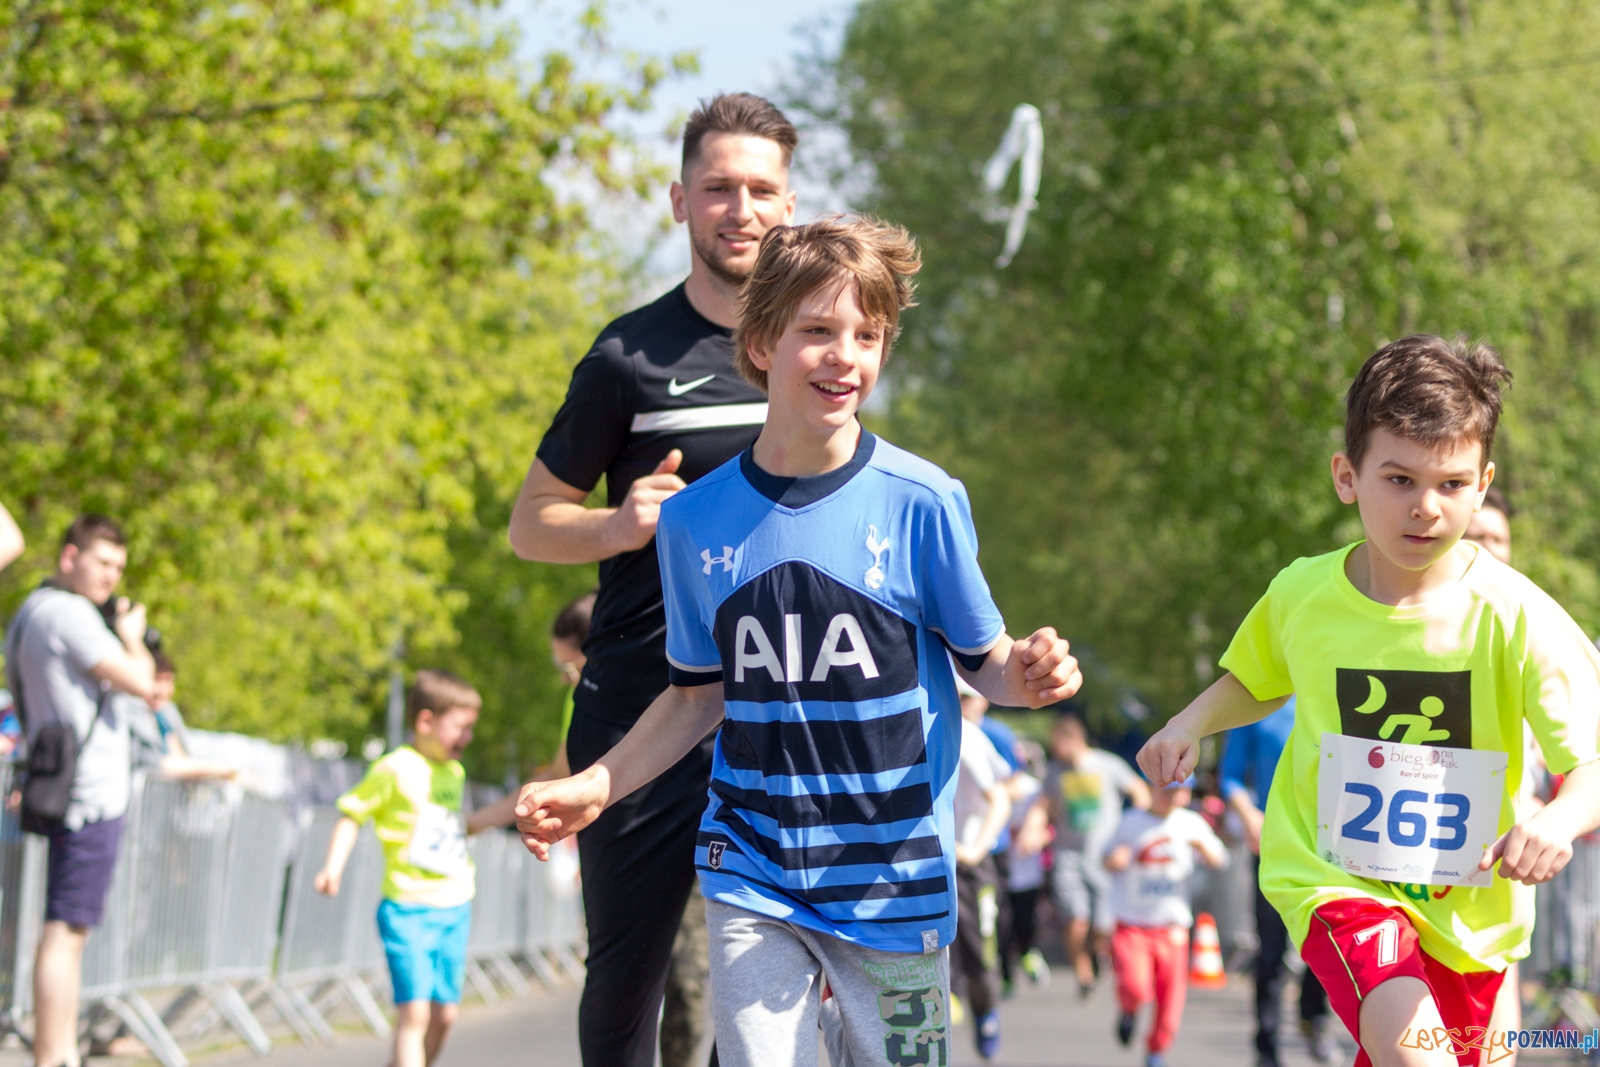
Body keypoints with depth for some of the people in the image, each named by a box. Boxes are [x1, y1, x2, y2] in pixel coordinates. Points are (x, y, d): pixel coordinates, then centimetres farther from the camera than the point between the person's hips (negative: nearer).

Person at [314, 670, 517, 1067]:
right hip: (408, 910, -7)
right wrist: (333, 867, -19)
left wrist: (520, 802, 27)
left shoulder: (454, 773, 14)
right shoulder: (395, 769, -9)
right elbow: (352, 814, -8)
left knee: (444, 1013, 8)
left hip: (455, 909, 7)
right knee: (414, 1012, -14)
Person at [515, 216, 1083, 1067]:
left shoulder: (921, 502, -6)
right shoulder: (696, 520, 2)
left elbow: (983, 661, 0)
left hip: (892, 878, -1)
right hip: (750, 872, 2)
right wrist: (593, 788, 5)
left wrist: (1029, 675, -22)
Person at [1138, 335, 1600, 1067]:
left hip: (1468, 904, 1)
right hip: (1335, 877, -1)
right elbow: (1260, 679, 17)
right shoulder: (1302, 595, -6)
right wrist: (1193, 722, -1)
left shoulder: (1515, 617, -15)